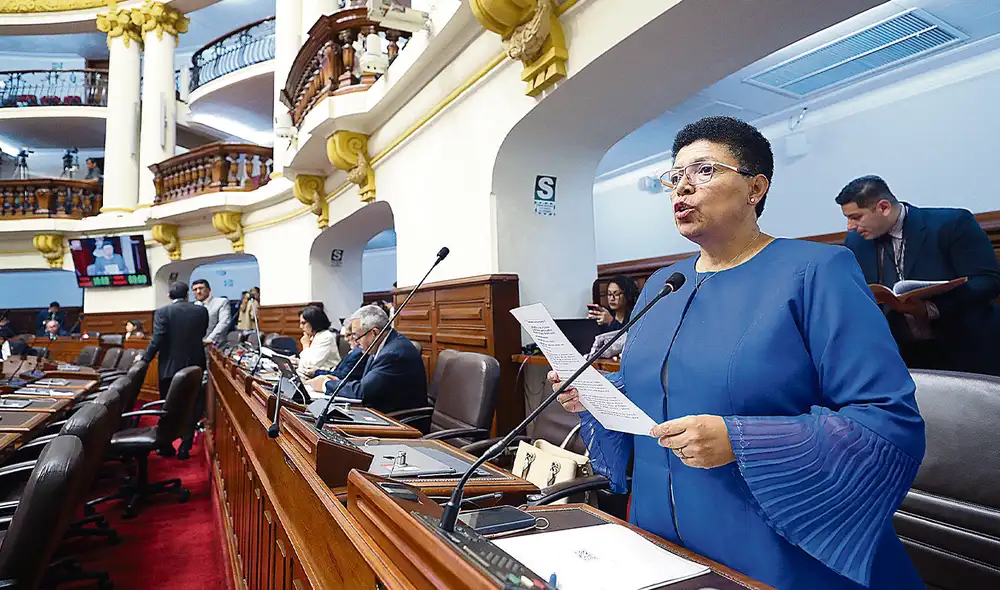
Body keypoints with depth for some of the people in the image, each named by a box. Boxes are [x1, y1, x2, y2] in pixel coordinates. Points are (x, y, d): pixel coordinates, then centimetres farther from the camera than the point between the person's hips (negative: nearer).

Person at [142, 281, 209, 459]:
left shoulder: (162, 312, -10)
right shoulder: (201, 311, -2)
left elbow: (157, 341, -15)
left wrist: (145, 358, -1)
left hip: (170, 367, -1)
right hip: (194, 367, 2)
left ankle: (166, 447, 23)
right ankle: (185, 448, 13)